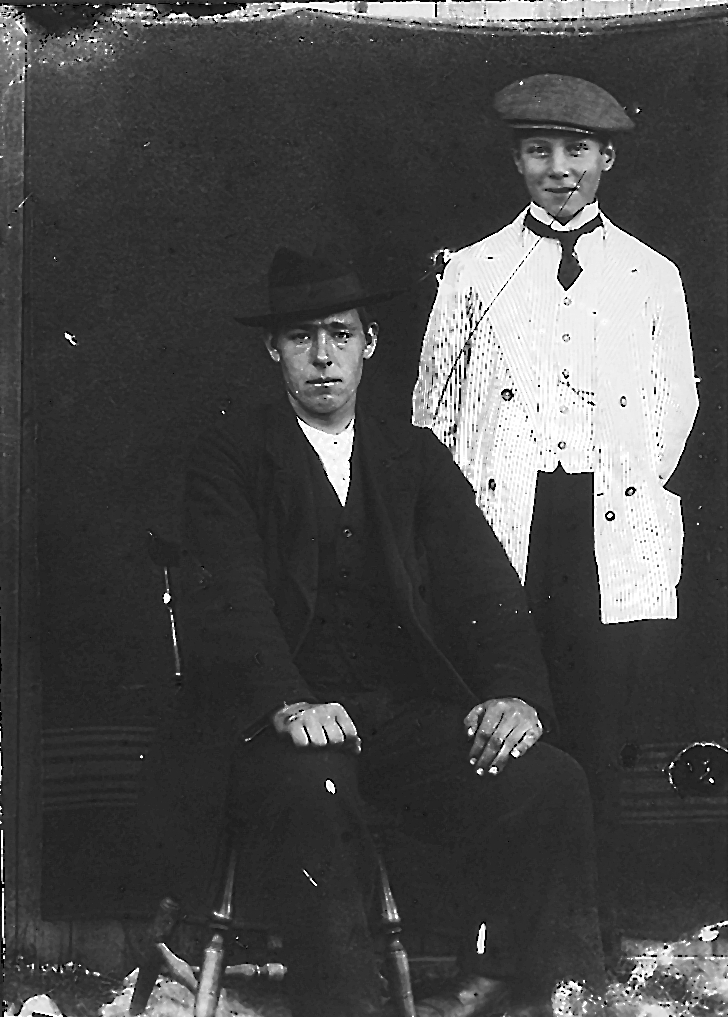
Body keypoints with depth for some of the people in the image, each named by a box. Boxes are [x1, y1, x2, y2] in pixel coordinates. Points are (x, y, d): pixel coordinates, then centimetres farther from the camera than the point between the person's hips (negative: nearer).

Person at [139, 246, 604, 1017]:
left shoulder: (417, 458, 16)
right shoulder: (229, 457, 6)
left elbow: (483, 584, 5)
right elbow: (230, 599, -9)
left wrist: (514, 692, -16)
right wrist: (289, 703, -28)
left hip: (405, 714, 3)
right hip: (280, 721, -3)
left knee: (547, 783, -22)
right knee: (308, 789, -37)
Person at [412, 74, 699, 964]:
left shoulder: (652, 276, 13)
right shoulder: (475, 272, 13)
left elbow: (676, 404, 16)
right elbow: (433, 404, 16)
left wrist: (629, 484, 8)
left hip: (612, 531, 0)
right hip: (501, 524, 0)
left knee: (598, 731, -2)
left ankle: (597, 939, 8)